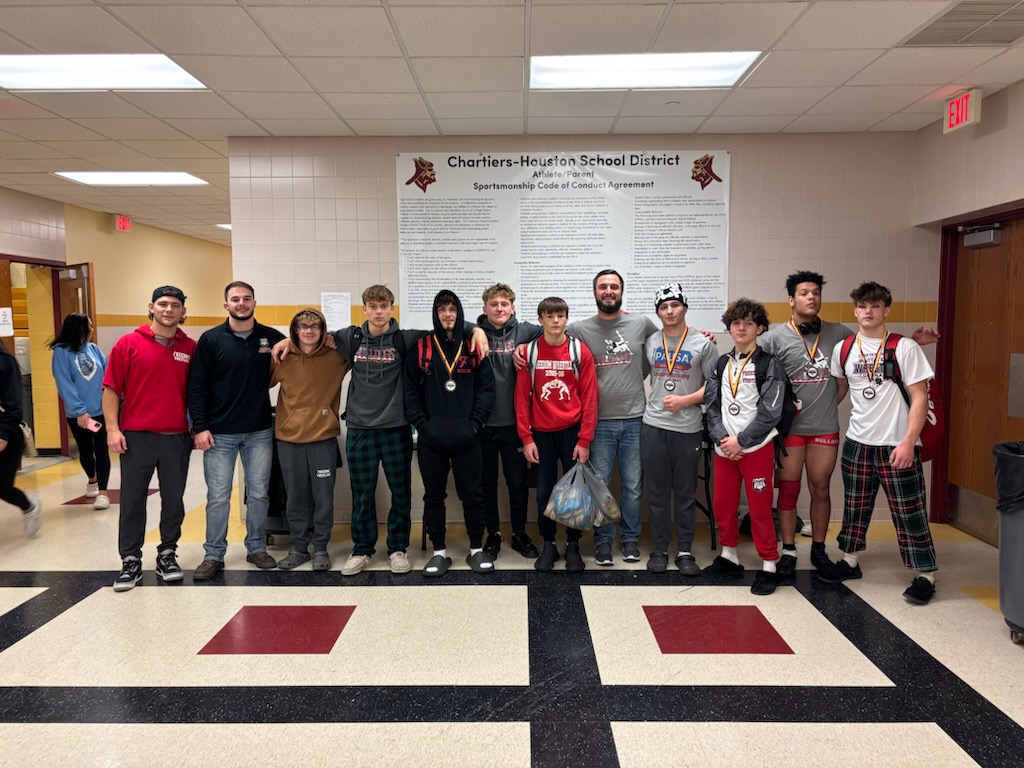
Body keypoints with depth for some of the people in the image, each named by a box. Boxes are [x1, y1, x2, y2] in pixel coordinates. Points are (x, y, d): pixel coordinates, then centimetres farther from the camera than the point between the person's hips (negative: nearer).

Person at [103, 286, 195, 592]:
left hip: (177, 438, 2)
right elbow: (111, 388, -1)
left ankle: (167, 555, 23)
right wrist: (112, 428, -8)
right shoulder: (128, 343, -1)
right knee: (132, 500, 5)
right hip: (136, 436, -1)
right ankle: (130, 561, 15)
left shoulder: (190, 348, 4)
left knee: (174, 500, 9)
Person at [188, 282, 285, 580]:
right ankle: (213, 555, 16)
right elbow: (197, 387, -3)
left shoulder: (272, 337, 3)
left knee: (259, 494, 10)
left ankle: (257, 548, 25)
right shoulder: (211, 339, -3)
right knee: (217, 497, 4)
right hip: (219, 432, -2)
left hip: (260, 432, 2)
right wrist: (199, 427, -9)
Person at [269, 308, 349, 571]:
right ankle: (299, 548, 25)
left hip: (324, 440, -1)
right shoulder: (283, 359, 0)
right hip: (289, 440, 1)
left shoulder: (336, 357, -3)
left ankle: (320, 549, 20)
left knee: (323, 499, 5)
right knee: (295, 499, 11)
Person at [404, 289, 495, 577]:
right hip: (431, 439, 1)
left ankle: (476, 549, 22)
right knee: (433, 496, 9)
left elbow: (486, 389, 0)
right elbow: (411, 391, 1)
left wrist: (474, 424, -9)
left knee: (472, 494, 7)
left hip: (466, 438, 0)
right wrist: (422, 425, -8)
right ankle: (439, 552, 22)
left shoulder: (474, 348, 3)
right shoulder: (421, 348, 3)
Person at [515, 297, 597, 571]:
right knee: (544, 492, 7)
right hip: (541, 433, 1)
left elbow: (590, 398, -3)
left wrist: (584, 440, -7)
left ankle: (573, 545, 20)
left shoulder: (580, 351, -3)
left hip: (572, 431, -1)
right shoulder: (529, 352, -1)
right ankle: (548, 544, 21)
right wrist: (526, 438, -4)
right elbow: (522, 397, 0)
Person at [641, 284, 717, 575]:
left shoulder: (702, 343, 0)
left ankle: (685, 551, 18)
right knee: (657, 493, 8)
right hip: (653, 426, 2)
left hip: (688, 428, -2)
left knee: (685, 493, 7)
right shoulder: (649, 342, 6)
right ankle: (659, 550, 19)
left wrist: (685, 400, -11)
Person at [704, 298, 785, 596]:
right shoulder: (721, 364, 11)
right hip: (724, 447, 5)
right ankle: (729, 556, 29)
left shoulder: (769, 364, -5)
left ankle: (768, 566, 13)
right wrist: (721, 438, -9)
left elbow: (770, 412, -12)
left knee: (760, 508, -1)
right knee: (723, 505, 11)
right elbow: (712, 404, 6)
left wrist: (741, 440, -15)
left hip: (757, 447, -5)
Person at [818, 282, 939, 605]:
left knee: (908, 511, 2)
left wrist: (908, 442, -16)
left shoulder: (905, 348, -8)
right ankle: (849, 560, 29)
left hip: (897, 445, -4)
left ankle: (925, 575, 15)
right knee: (855, 506, 14)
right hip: (857, 443, 4)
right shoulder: (843, 349, 4)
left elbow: (920, 397, -10)